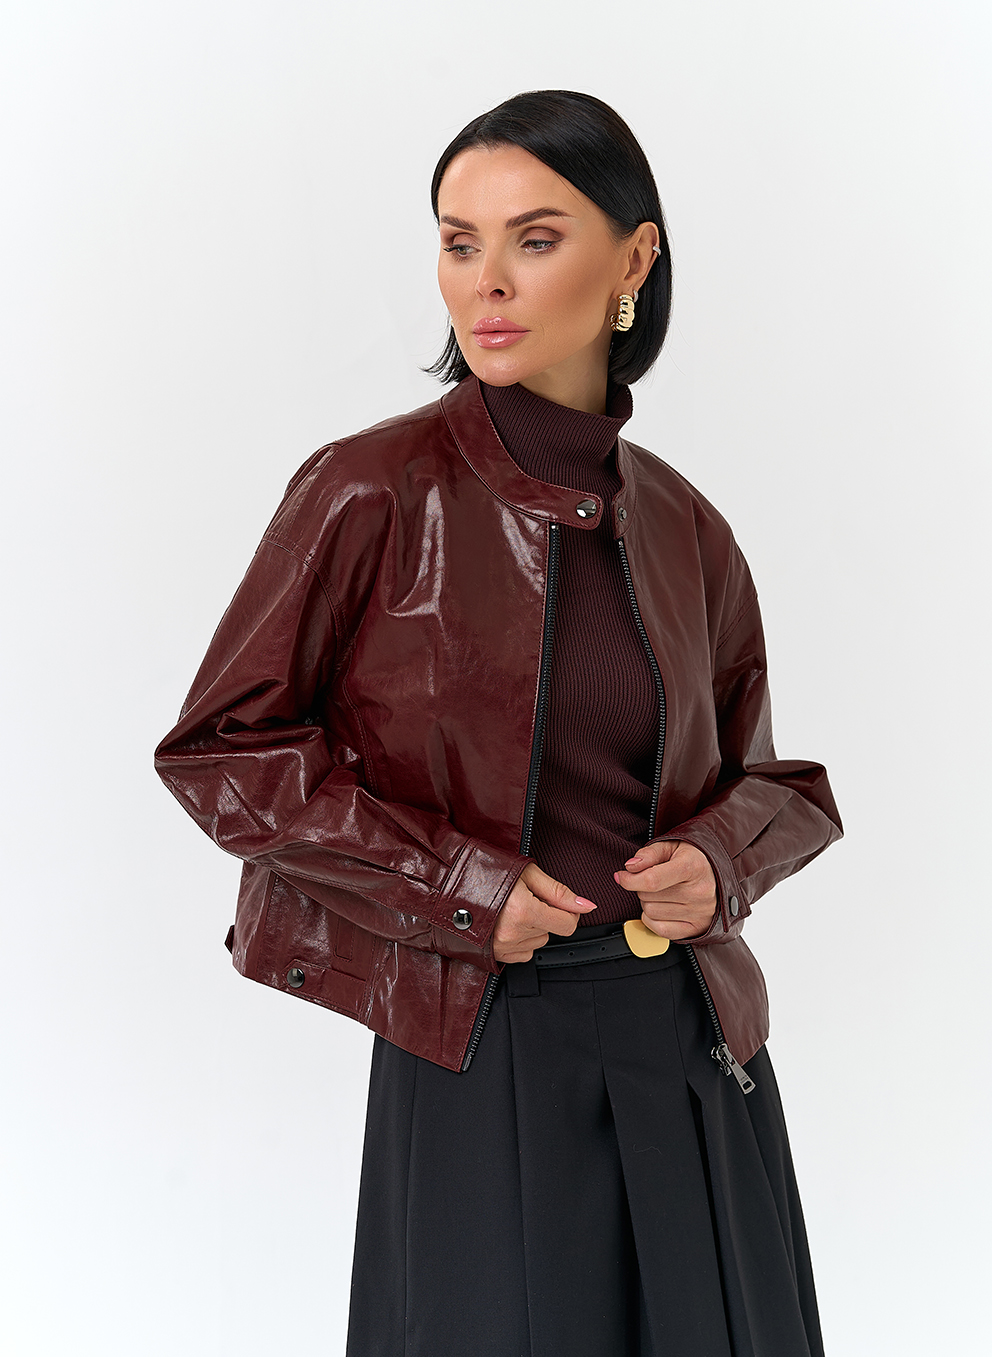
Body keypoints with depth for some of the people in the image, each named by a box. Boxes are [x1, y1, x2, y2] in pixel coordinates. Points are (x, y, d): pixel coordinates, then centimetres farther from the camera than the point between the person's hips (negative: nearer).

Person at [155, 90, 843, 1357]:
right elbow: (218, 745, -5)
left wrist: (717, 860, -7)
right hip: (480, 1055, -4)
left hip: (691, 1049, 4)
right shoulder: (372, 490, -8)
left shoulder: (680, 526, 4)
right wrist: (454, 884, -12)